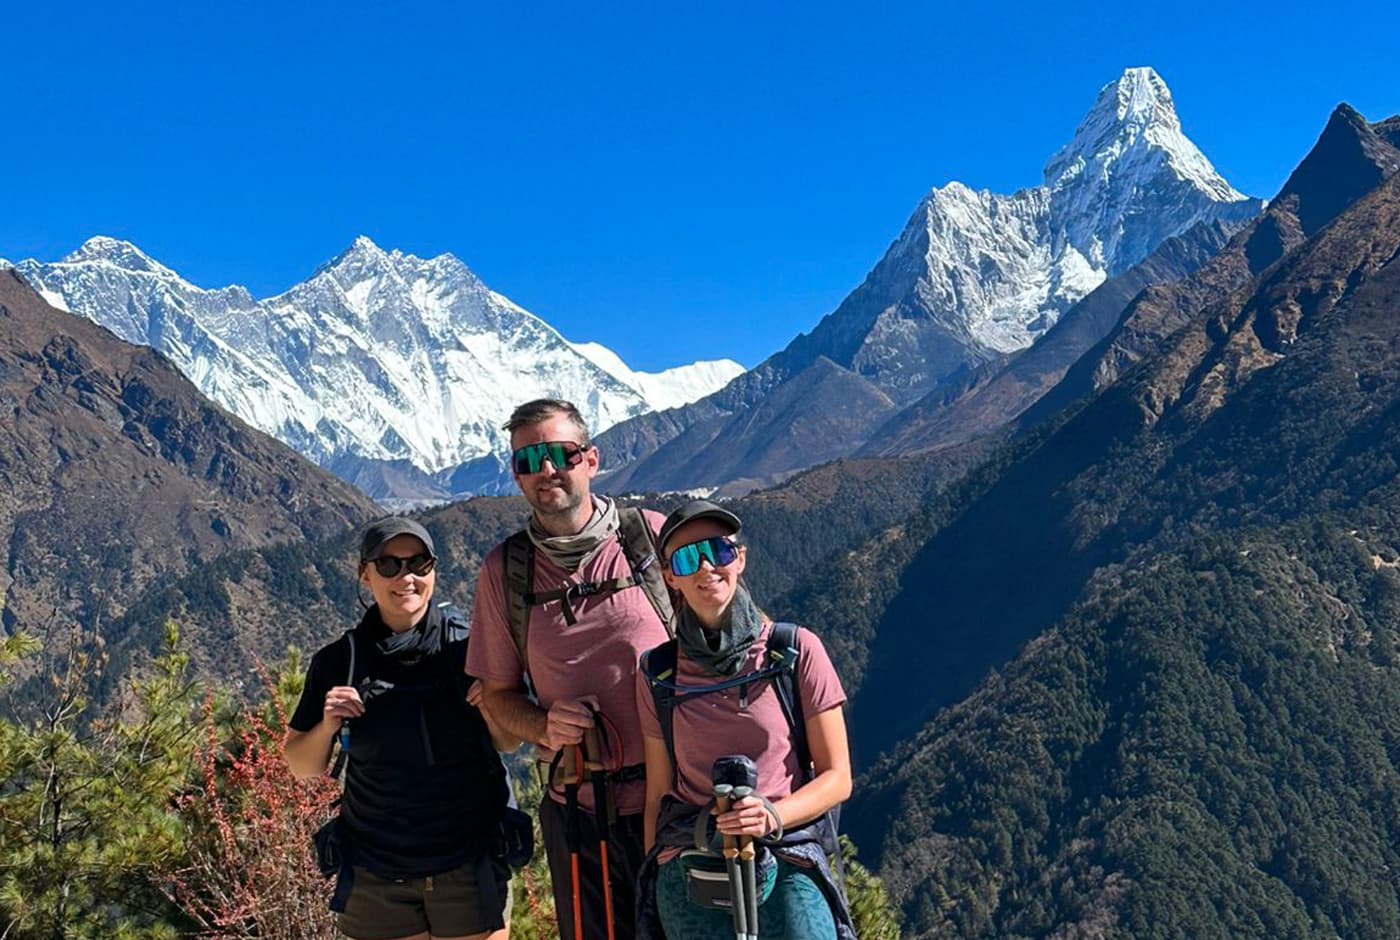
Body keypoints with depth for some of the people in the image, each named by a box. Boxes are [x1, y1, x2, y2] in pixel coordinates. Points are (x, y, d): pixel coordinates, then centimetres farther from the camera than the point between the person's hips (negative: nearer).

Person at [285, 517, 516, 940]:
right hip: (376, 875, 1)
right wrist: (327, 727, -13)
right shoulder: (338, 661, -1)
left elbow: (508, 743, 5)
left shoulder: (467, 646, -4)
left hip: (468, 865, -1)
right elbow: (301, 766, 6)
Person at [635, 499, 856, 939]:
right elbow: (658, 795, 12)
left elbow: (837, 778, 2)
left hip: (788, 866, -1)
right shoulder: (658, 675, 6)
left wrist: (772, 816, -16)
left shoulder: (797, 651, -1)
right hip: (689, 875, 1)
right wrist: (649, 902, 12)